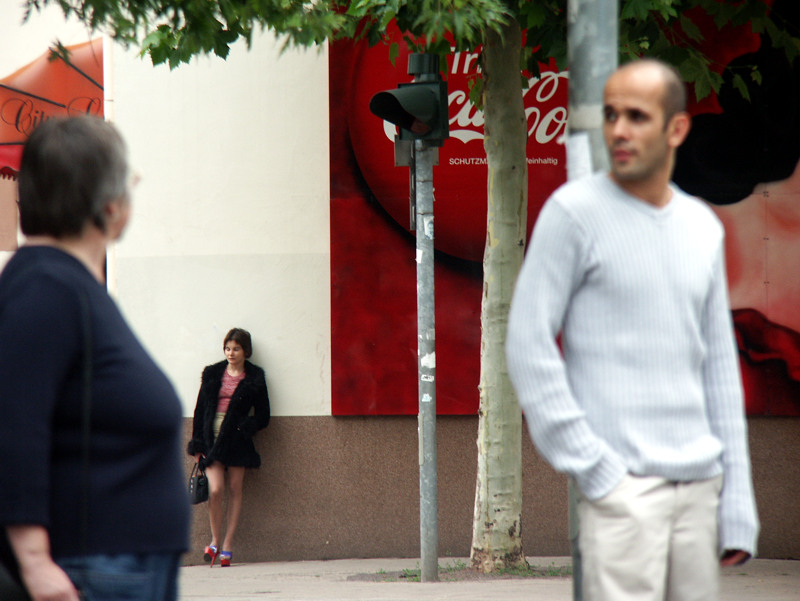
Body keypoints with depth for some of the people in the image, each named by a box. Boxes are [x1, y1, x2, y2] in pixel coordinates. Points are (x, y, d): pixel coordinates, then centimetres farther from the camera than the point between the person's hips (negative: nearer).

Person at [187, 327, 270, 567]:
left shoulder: (254, 378, 4)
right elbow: (200, 410, 10)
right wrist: (197, 444, 4)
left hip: (237, 439, 0)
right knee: (216, 490, -12)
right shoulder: (213, 374, 8)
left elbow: (263, 416, 6)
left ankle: (227, 546, 7)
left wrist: (245, 426, -12)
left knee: (234, 490, 2)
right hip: (212, 437, 0)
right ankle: (215, 541, 5)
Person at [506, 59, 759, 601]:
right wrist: (593, 469, -12)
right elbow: (528, 347, -7)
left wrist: (738, 505, 10)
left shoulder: (703, 228, 14)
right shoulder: (573, 213, -3)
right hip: (623, 485, -6)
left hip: (700, 486, 6)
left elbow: (720, 368, 16)